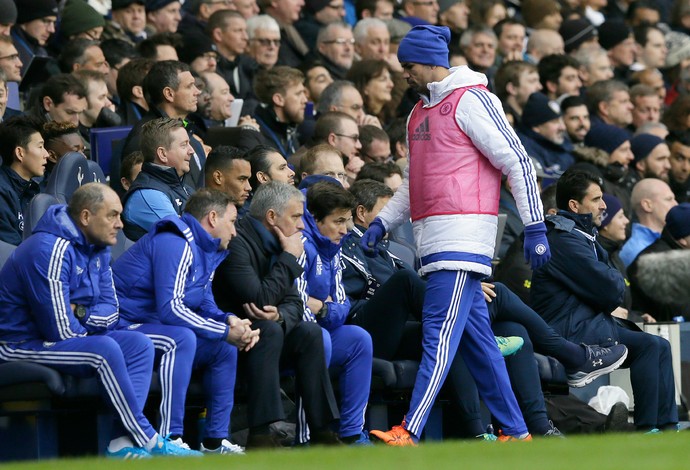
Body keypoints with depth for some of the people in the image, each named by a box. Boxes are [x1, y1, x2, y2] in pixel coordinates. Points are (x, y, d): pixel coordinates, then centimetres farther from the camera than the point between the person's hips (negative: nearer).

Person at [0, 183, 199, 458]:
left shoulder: (98, 249, 6)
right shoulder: (52, 251, -24)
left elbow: (111, 312, 8)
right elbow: (61, 330, -26)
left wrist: (81, 313, -15)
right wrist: (92, 322, -4)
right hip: (23, 344, -10)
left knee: (138, 345, -5)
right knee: (105, 350, -29)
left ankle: (122, 444, -19)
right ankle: (148, 442, -19)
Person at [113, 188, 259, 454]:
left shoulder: (204, 250, 15)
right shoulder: (175, 244, -18)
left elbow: (205, 305, 16)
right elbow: (170, 308, -27)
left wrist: (229, 322, -7)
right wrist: (225, 331, -21)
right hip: (122, 328, -11)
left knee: (225, 348, 8)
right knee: (182, 337, -35)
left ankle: (215, 440, 11)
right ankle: (170, 439, -37)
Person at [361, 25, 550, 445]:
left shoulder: (471, 100, -7)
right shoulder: (420, 111, 21)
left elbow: (517, 161, -10)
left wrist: (536, 227, -14)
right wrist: (382, 223, 15)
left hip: (464, 232, -9)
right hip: (432, 235, 9)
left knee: (441, 332, -15)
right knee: (476, 338, 8)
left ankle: (409, 432, -25)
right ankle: (515, 431, 12)